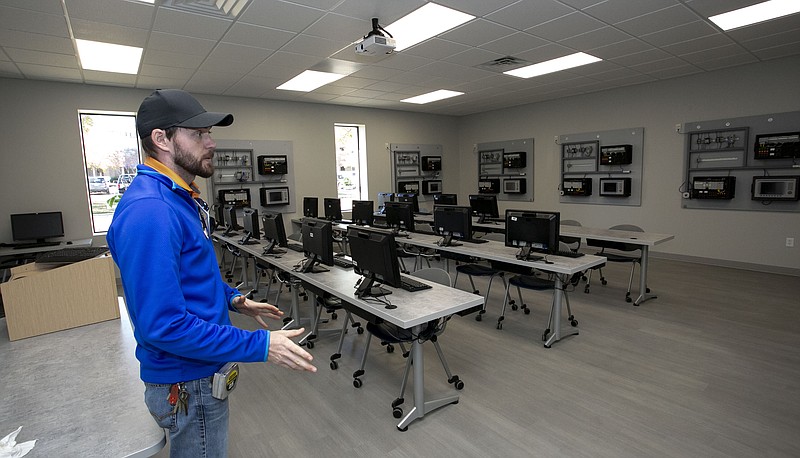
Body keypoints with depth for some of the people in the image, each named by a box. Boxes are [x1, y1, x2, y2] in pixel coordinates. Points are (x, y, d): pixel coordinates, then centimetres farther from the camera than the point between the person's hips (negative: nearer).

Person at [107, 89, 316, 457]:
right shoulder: (149, 210, -28)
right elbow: (163, 324, -31)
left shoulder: (178, 196, 5)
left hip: (197, 371, 10)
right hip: (188, 384, -10)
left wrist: (233, 299, 9)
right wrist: (261, 346, -30)